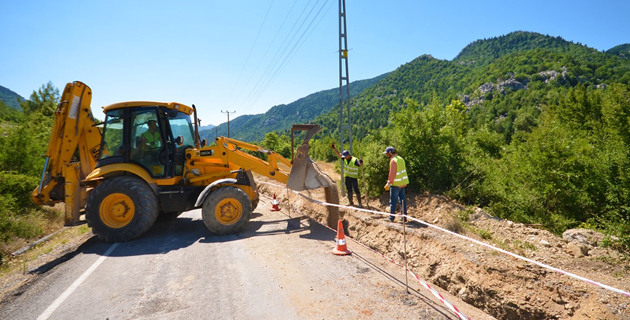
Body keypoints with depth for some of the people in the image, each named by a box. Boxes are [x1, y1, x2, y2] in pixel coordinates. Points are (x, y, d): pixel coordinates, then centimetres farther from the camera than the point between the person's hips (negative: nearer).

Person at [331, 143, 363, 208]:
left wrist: (361, 163, -57)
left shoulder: (355, 160, -20)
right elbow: (338, 154, 6)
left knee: (356, 190, -4)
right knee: (349, 190, 15)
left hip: (354, 178, -6)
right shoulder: (345, 159, 0)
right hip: (347, 177, 7)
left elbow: (360, 164, -34)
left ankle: (360, 203, 1)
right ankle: (350, 202, 27)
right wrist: (334, 148, -3)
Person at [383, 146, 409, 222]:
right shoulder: (401, 159, 11)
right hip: (403, 183, 8)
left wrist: (389, 183, -16)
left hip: (396, 184, -8)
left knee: (393, 201, 1)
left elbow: (392, 173, -21)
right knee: (403, 199, 12)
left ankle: (391, 217, 7)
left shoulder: (393, 160, -17)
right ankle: (404, 216, 15)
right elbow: (403, 170, 14)